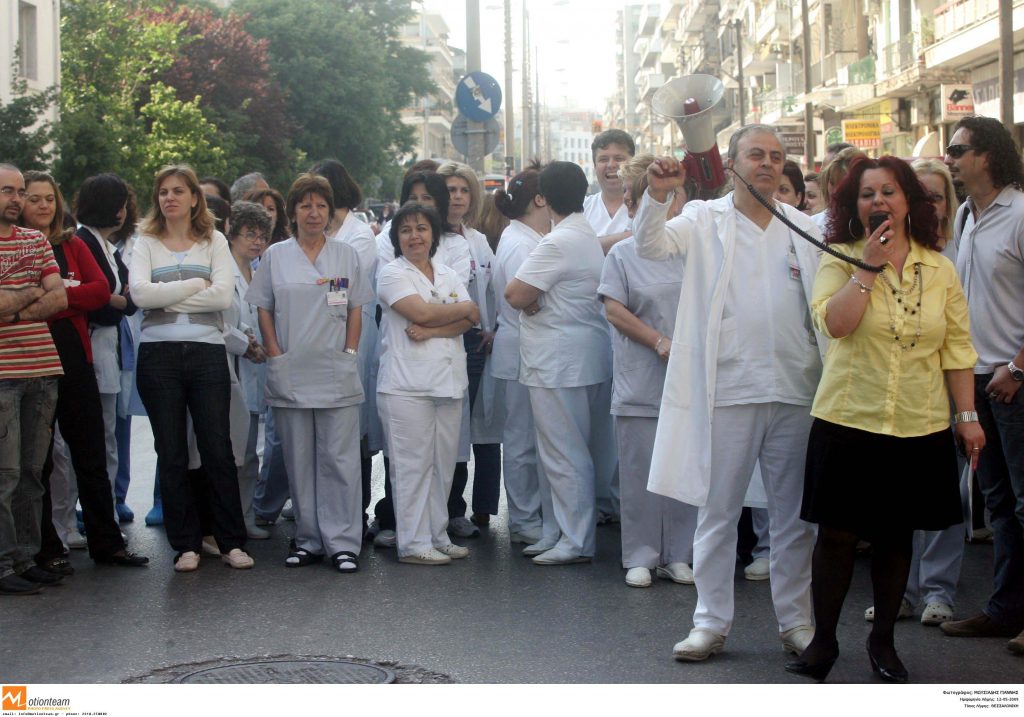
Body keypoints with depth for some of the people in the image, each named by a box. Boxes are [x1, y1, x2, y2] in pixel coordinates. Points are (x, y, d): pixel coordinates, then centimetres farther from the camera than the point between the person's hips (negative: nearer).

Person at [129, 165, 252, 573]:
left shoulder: (214, 242, 8)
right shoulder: (146, 243, 8)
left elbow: (223, 296, -8)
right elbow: (139, 294, -10)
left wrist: (166, 298, -8)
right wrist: (196, 284, -8)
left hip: (207, 352, -1)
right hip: (158, 354, 1)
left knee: (218, 449, -1)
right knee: (171, 454, 4)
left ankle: (232, 542, 7)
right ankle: (186, 544, 12)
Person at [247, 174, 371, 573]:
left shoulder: (346, 256, 9)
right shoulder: (275, 256, 7)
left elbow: (356, 311, 10)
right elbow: (264, 310, 8)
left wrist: (350, 353, 0)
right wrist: (275, 355, -2)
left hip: (337, 374, 0)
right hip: (289, 373, 1)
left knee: (339, 458, -3)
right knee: (299, 461, 5)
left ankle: (343, 543, 0)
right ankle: (308, 540, 14)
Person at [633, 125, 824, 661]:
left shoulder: (804, 229, 10)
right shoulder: (705, 220, 2)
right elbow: (651, 245, -14)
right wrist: (657, 194, -32)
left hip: (795, 391, 3)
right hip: (727, 391, -2)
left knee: (795, 515, 10)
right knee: (717, 511, 5)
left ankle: (796, 621, 21)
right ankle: (710, 622, 14)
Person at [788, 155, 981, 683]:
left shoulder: (939, 269, 6)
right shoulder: (840, 261, -1)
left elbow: (957, 347, 8)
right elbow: (834, 323, -20)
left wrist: (967, 415, 4)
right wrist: (868, 267, -18)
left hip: (919, 427, 2)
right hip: (848, 421, -2)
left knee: (896, 535, 11)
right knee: (837, 534, 1)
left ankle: (883, 640, 26)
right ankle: (823, 640, 15)